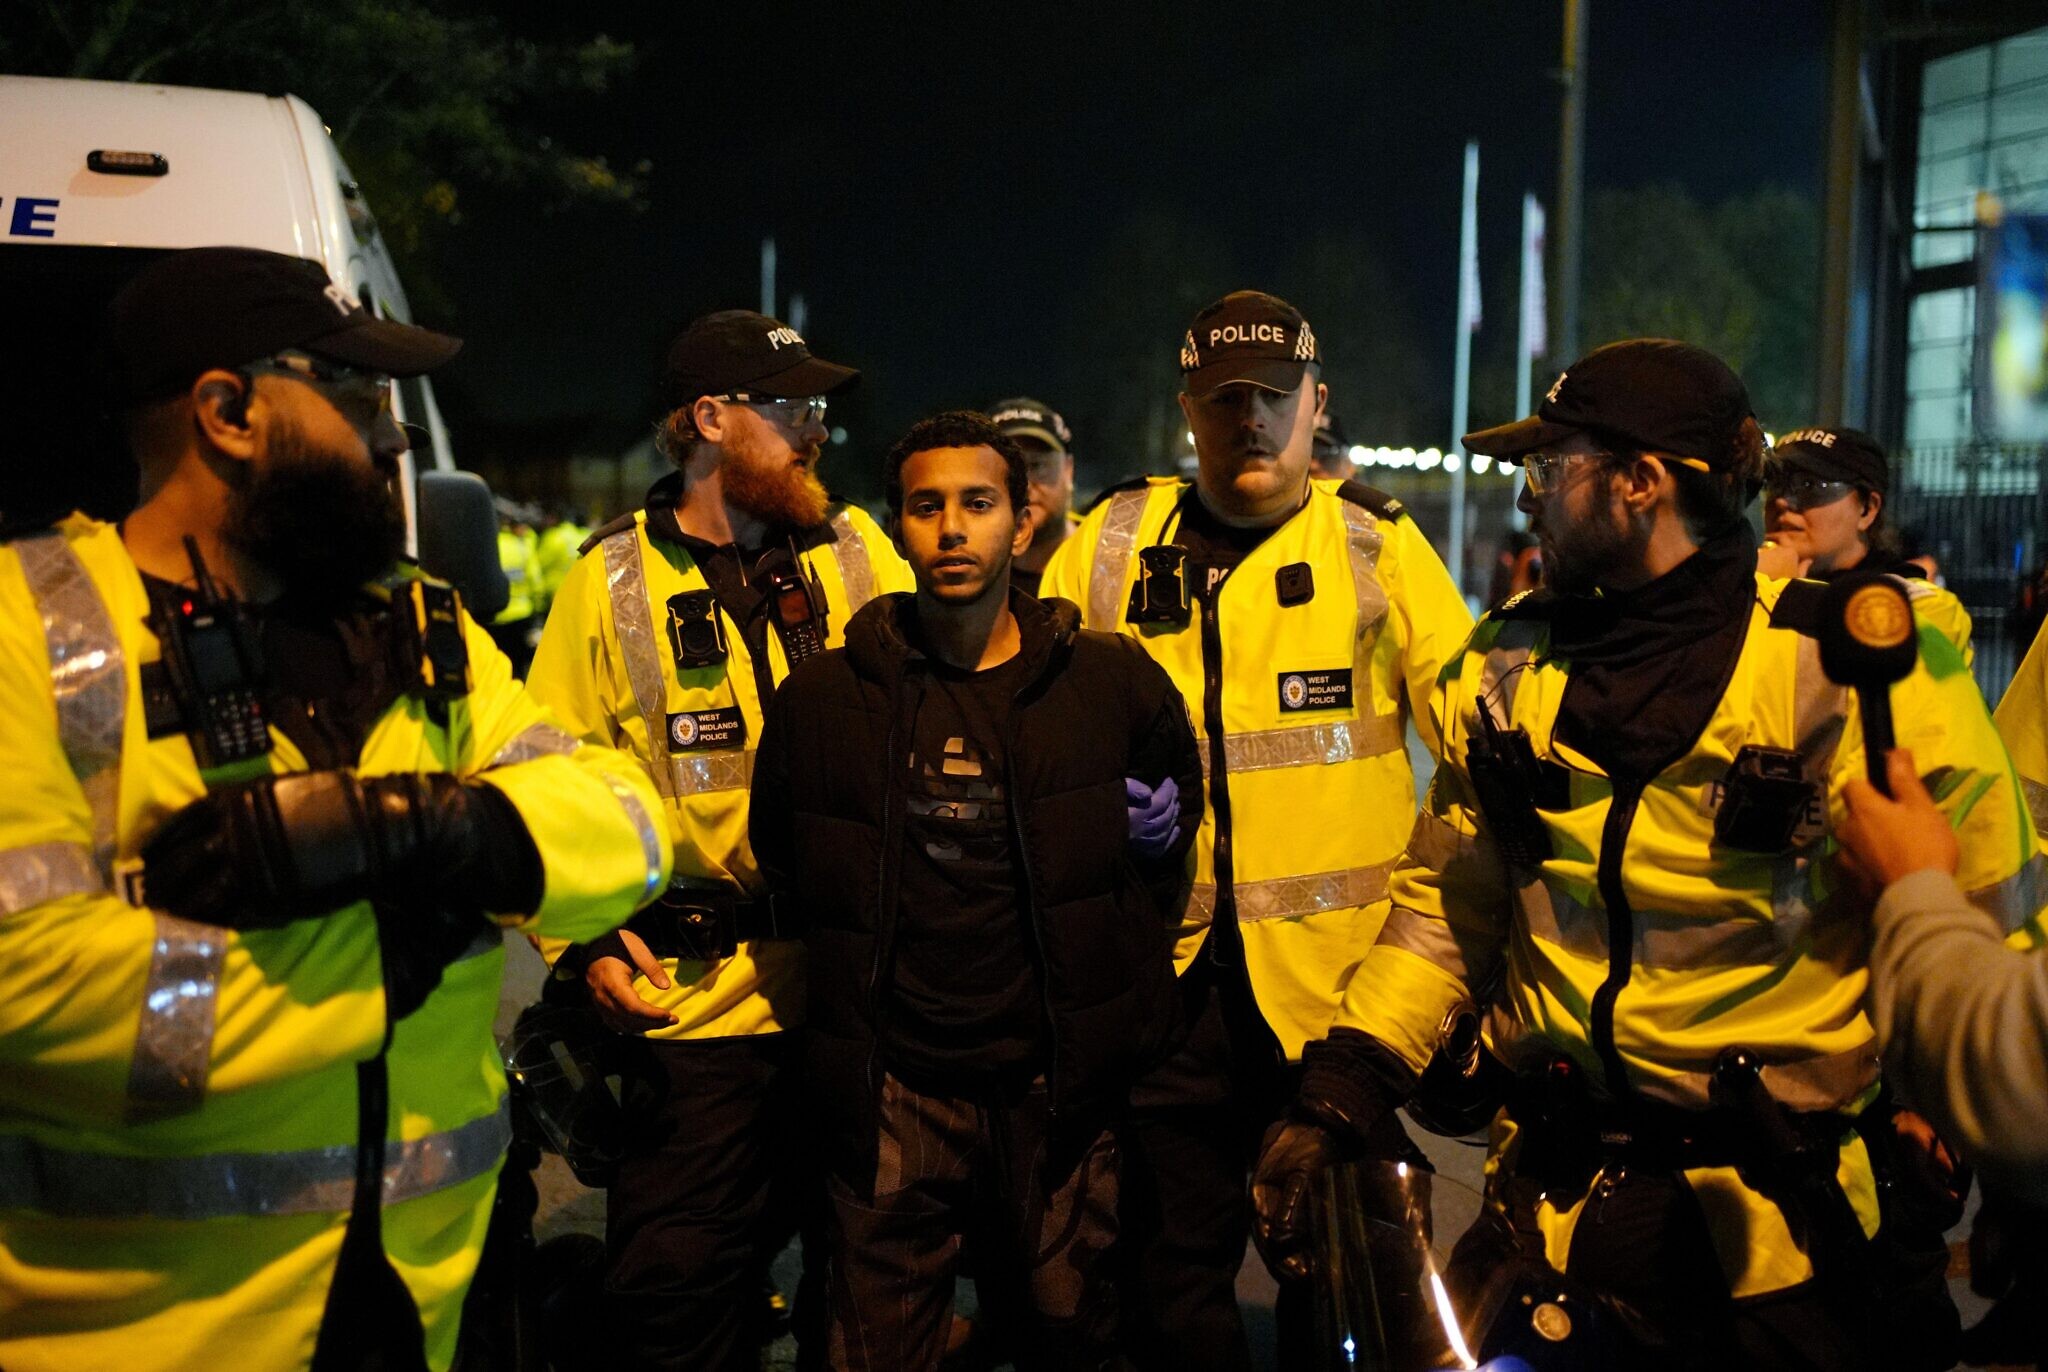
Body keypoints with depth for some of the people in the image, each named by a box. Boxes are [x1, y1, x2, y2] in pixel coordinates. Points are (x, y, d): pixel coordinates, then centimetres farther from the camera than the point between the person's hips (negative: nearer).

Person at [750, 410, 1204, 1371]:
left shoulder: (1112, 681, -1)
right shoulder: (820, 698, 1)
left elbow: (1181, 784, 19)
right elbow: (778, 861, 15)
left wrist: (1164, 823, 4)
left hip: (1059, 1079, 0)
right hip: (892, 1084, 0)